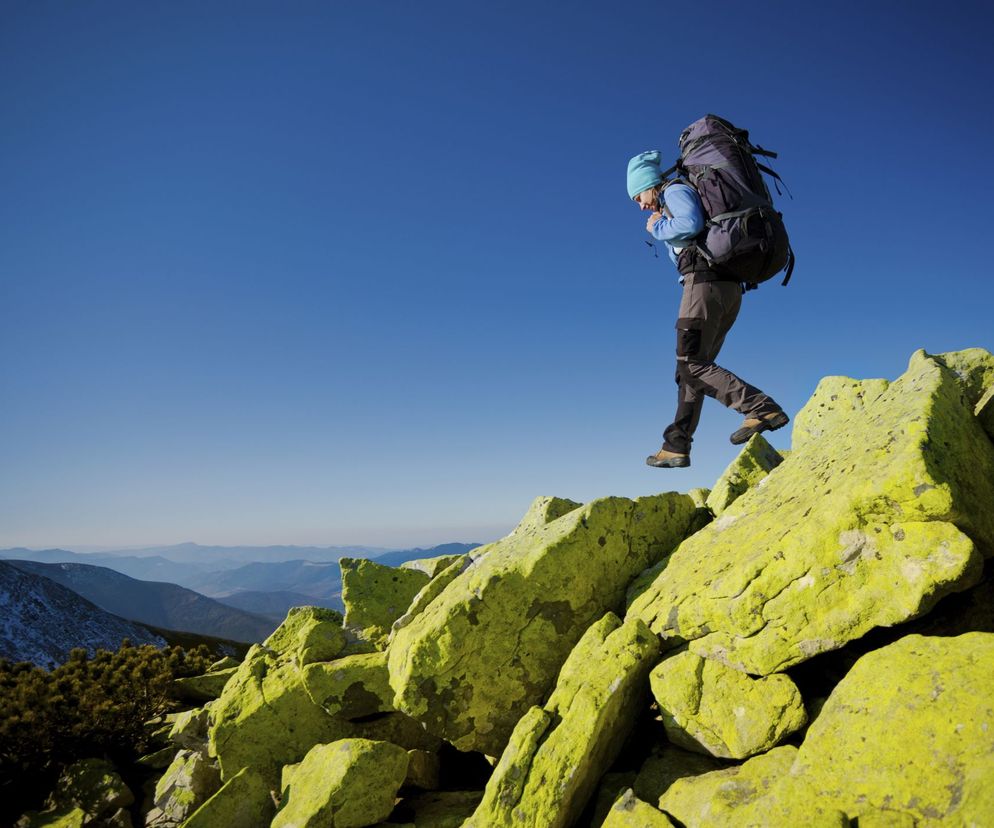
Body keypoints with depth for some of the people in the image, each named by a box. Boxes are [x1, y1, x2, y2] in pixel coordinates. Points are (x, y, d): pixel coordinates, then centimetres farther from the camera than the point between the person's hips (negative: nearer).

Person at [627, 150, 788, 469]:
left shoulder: (675, 190, 3)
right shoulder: (680, 198, 31)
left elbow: (691, 223, -18)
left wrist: (657, 228, -2)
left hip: (705, 281, -10)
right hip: (730, 287, 10)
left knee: (691, 364, -12)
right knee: (695, 364, 8)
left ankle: (763, 409, -24)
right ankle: (676, 445, 9)